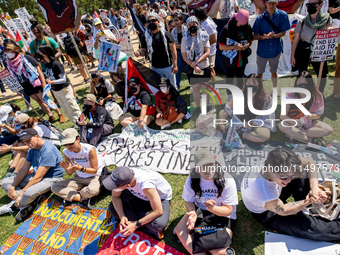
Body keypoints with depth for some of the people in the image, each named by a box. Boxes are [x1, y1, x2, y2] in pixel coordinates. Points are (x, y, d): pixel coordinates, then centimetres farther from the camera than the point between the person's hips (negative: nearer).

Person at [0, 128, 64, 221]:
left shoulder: (48, 151, -27)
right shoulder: (32, 148, 4)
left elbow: (38, 177, -26)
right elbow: (24, 169, 5)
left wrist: (21, 193, -22)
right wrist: (12, 187, -5)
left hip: (51, 178, -10)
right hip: (36, 175, 10)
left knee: (29, 193, -38)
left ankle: (15, 205, -3)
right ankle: (28, 203, -14)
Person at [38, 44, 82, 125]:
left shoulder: (56, 64, -19)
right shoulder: (46, 65, 5)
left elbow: (63, 79, -22)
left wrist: (52, 82, -28)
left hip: (64, 90, -9)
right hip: (55, 91, 9)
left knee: (73, 109, -4)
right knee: (65, 110, 14)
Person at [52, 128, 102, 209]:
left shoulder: (90, 150, -23)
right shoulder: (66, 152, -7)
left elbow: (94, 171, -18)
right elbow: (70, 173, -1)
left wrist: (80, 168, -34)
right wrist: (68, 169, -25)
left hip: (96, 176, -5)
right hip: (79, 178, 6)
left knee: (93, 190, -39)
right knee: (55, 188, -10)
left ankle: (70, 197, -7)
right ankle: (84, 199, -18)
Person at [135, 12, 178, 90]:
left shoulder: (166, 34, -5)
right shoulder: (146, 36, 3)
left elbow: (173, 49, -5)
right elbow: (144, 50, 9)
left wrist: (175, 65, -10)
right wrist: (139, 53, -16)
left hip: (168, 67, -2)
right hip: (155, 68, 2)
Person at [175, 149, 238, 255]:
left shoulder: (227, 180, -21)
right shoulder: (192, 178, -12)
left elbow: (228, 210, -16)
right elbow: (189, 201, -1)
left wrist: (212, 208, -37)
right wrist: (192, 212, -25)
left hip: (222, 214, -3)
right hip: (199, 211, 3)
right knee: (179, 230, -19)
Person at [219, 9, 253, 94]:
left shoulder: (247, 27, -6)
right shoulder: (227, 29, -17)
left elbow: (250, 41, 8)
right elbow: (221, 47, -14)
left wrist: (247, 45, -16)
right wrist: (234, 47, -26)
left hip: (242, 59, 4)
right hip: (229, 61, -3)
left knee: (240, 78, 20)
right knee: (229, 80, 10)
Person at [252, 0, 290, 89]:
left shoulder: (282, 15, -9)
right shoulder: (260, 18, -9)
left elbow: (283, 33, -6)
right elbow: (255, 36, -8)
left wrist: (273, 36, -25)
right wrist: (264, 37, -28)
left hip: (275, 50, 1)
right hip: (262, 51, 0)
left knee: (274, 71, 17)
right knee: (260, 73, 13)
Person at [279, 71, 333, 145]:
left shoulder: (317, 96, -11)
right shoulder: (291, 96, -16)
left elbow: (318, 115, -2)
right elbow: (282, 116, -16)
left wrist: (311, 116, -26)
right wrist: (293, 121, -36)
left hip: (310, 123, 2)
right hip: (294, 123, -1)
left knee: (329, 130, -23)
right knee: (282, 125, -33)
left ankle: (294, 134, -23)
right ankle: (312, 139, -26)